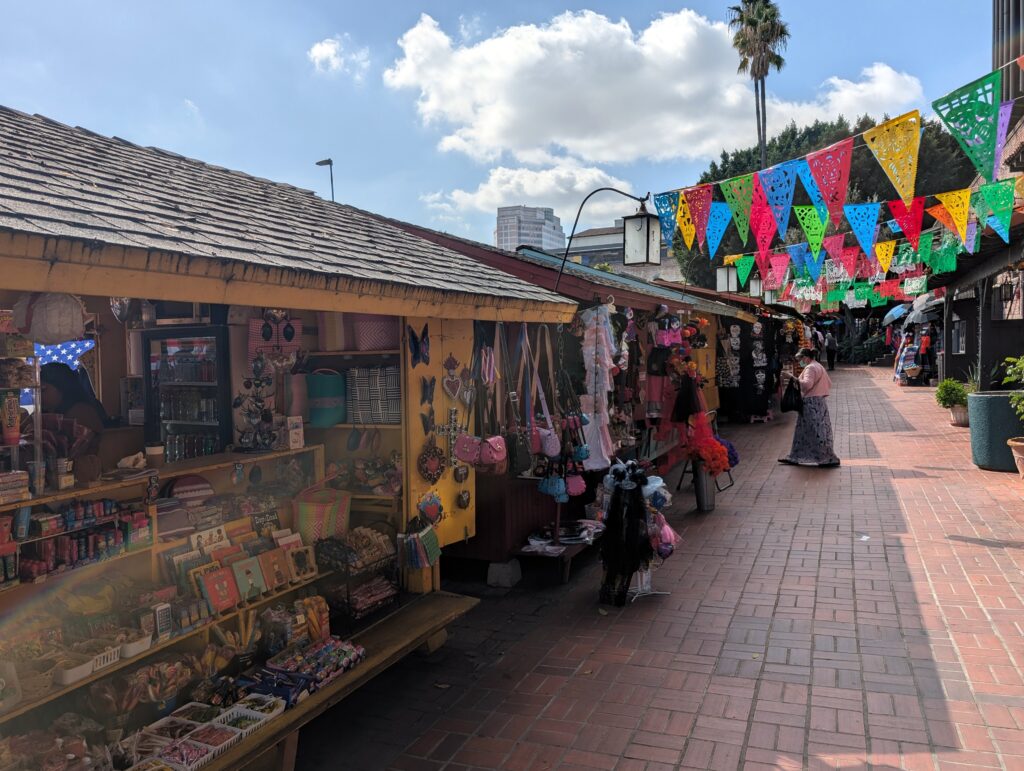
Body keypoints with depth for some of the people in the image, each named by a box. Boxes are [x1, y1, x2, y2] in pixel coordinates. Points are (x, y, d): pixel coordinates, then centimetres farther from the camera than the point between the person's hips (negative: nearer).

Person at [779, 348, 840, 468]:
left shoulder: (810, 368, -14)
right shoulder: (819, 366, 18)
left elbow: (807, 384, -29)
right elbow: (829, 384, 22)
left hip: (811, 403, -11)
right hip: (819, 402, 11)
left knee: (817, 432, -6)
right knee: (803, 431, 13)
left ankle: (830, 459, -3)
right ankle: (795, 458, 18)